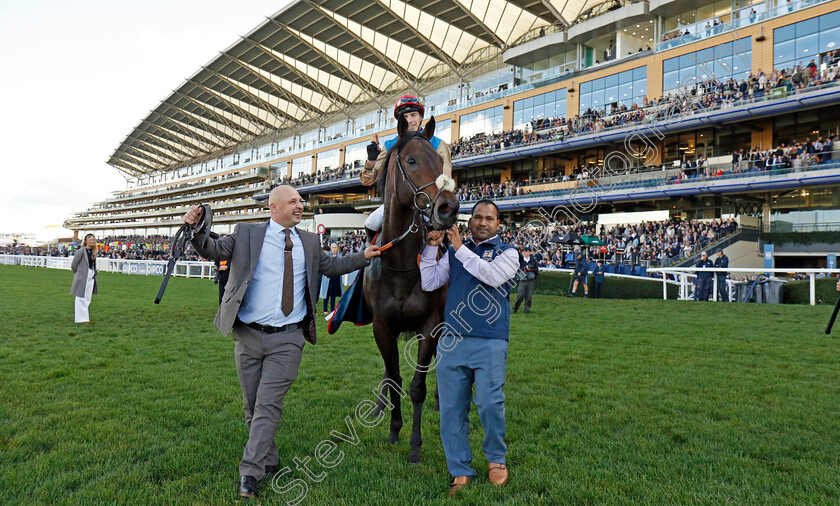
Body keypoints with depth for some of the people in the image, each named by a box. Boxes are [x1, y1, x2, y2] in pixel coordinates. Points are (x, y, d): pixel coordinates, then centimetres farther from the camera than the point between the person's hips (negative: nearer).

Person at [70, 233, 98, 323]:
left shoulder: (92, 252, 11)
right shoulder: (81, 251, -12)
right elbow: (73, 265, -9)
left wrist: (94, 273, 12)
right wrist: (78, 274, 3)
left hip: (91, 276, 7)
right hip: (82, 277, -7)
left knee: (88, 298, 12)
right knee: (81, 298, -1)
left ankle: (86, 317, 20)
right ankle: (81, 318, 4)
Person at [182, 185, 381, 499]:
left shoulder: (309, 242, 10)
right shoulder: (247, 234, 2)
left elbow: (331, 267, 19)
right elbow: (214, 250, -4)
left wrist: (364, 256, 9)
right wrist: (197, 230, -23)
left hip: (287, 339, 0)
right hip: (249, 335, 0)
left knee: (269, 405, -4)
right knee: (252, 405, 12)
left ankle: (250, 472, 4)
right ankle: (269, 462, 30)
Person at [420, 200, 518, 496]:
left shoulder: (507, 252, 9)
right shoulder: (454, 252, 17)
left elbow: (493, 276, -12)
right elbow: (429, 283, 10)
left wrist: (461, 249, -10)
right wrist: (432, 247, 2)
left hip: (490, 342, -3)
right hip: (451, 341, 3)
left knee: (490, 405, -7)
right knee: (451, 409, 5)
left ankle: (496, 459, 21)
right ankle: (460, 472, 19)